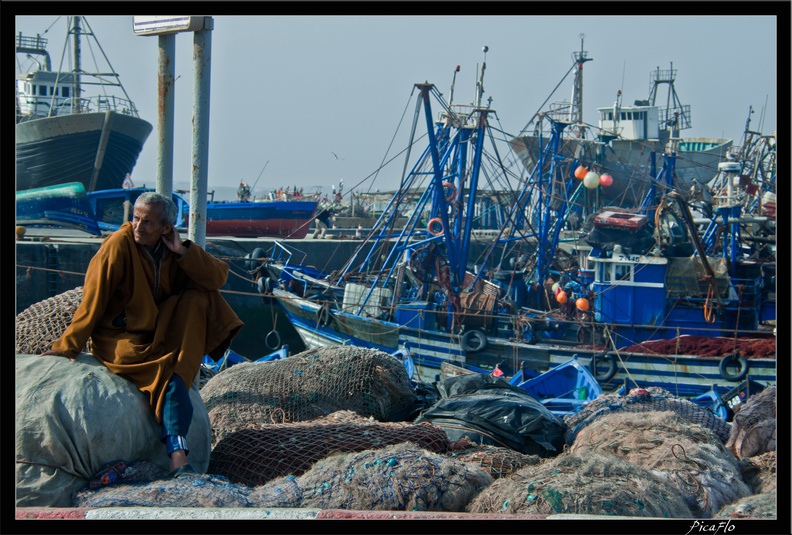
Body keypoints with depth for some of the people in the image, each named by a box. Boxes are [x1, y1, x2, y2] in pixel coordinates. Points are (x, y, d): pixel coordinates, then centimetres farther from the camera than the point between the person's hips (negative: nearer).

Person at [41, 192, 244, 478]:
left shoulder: (171, 247, 1)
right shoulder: (118, 245, -14)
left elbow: (218, 277, -6)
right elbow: (93, 299, -14)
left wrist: (183, 250, -17)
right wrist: (68, 345, -14)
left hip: (159, 331, 6)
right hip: (119, 338, -6)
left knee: (198, 298, -15)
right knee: (172, 377, -30)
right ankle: (178, 459, -38)